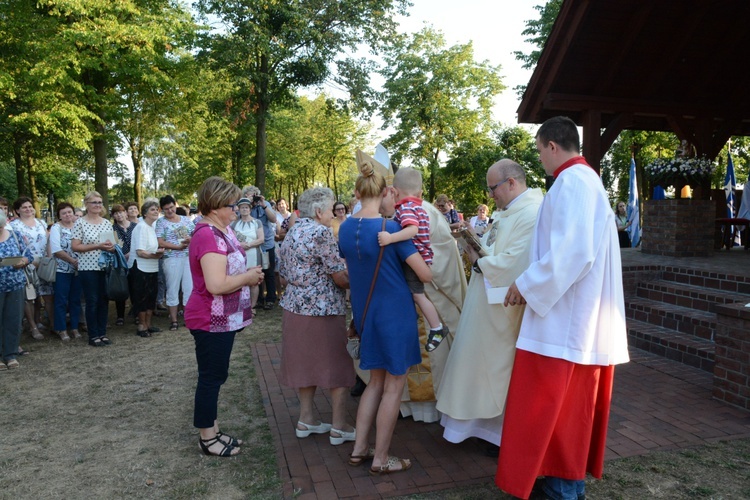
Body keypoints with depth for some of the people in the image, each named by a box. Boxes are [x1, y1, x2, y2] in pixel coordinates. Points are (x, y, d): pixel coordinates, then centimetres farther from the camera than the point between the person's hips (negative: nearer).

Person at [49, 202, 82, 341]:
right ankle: (62, 329, 11)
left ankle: (75, 328, 18)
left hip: (78, 269, 3)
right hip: (62, 270, -3)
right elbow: (56, 250, -13)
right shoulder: (56, 228, -5)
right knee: (61, 301, 2)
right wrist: (73, 261, -16)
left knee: (75, 300, 9)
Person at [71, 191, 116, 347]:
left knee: (104, 301, 8)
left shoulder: (106, 222, 9)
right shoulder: (80, 222, -5)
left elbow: (113, 243, 17)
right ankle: (93, 335, 11)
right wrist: (97, 246, -18)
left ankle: (102, 333, 19)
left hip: (105, 267, 5)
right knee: (92, 301, 1)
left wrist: (111, 246, -7)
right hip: (88, 268, -4)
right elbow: (75, 247, -10)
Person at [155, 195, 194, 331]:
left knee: (190, 288, 5)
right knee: (173, 289, 4)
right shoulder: (161, 222, 0)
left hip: (189, 258, 3)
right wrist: (178, 246, -16)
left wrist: (191, 240, -11)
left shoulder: (186, 219, 10)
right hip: (172, 259, -3)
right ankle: (173, 320, 13)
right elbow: (160, 243, -8)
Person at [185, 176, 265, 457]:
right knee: (211, 377, 4)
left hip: (224, 319, 10)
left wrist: (249, 275, 0)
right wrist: (248, 277, -16)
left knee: (215, 376, 18)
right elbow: (216, 284, -31)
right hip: (211, 321, -10)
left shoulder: (222, 231, 8)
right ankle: (207, 438, 20)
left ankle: (212, 431, 32)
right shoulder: (208, 236, -23)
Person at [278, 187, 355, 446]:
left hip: (294, 306, 8)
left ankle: (306, 420, 25)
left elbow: (283, 273, 16)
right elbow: (340, 276, -16)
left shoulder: (291, 233, 10)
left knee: (306, 363, 17)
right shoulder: (321, 233, -15)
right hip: (323, 308, -8)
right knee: (337, 365, 5)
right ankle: (339, 427, 12)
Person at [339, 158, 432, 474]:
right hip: (395, 313, -6)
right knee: (394, 385, 8)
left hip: (365, 314, 6)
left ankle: (359, 448, 26)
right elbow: (426, 275, -16)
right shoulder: (391, 229, -18)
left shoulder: (345, 229, 0)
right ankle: (380, 459, 18)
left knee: (377, 381, 20)